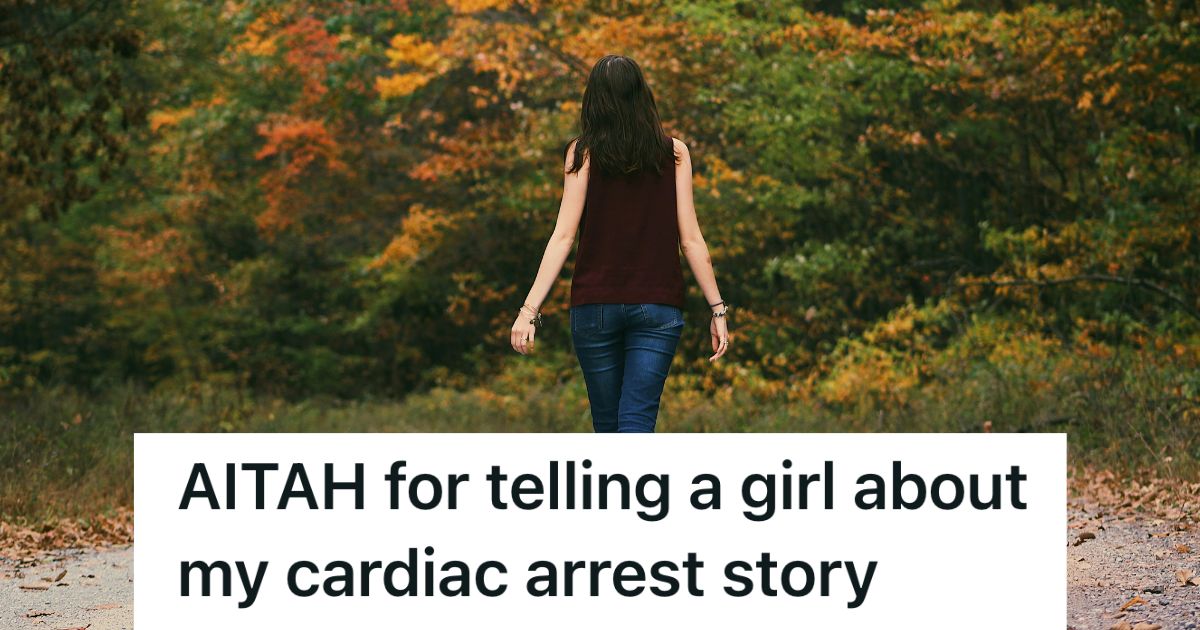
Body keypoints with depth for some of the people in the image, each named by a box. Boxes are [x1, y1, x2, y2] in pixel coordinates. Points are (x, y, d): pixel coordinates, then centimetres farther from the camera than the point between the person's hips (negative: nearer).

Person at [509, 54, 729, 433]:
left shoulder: (583, 152, -1)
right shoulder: (673, 152, 2)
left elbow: (564, 236, -8)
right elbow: (690, 239, 0)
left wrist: (530, 309, -9)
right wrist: (717, 308, 5)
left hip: (594, 303, 0)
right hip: (658, 304, 0)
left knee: (607, 425, 13)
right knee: (637, 423, -6)